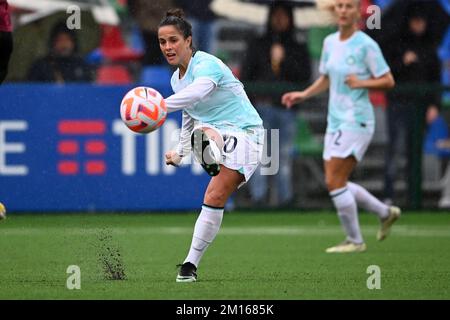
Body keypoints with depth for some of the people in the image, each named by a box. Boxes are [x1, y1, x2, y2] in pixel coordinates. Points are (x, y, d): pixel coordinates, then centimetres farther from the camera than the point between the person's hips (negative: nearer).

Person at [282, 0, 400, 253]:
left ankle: (355, 240, 1)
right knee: (336, 183, 8)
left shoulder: (366, 45, -11)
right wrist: (303, 95, 9)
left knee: (335, 181, -12)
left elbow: (388, 81, -8)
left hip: (356, 121, -8)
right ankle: (386, 213, 27)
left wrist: (361, 83, -21)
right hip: (336, 120, 8)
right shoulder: (330, 42, 9)